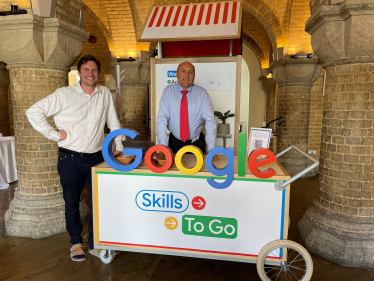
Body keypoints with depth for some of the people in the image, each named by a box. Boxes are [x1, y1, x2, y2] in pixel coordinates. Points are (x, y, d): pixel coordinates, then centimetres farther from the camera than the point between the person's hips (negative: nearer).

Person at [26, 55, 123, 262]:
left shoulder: (105, 93, 5)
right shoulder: (64, 94, -5)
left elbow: (113, 122, 11)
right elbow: (33, 112, -5)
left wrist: (119, 147, 7)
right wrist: (54, 134, -8)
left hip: (96, 157, 2)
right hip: (70, 159, -2)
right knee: (72, 202, 11)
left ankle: (95, 244, 24)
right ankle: (76, 242, 33)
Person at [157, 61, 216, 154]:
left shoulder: (202, 93, -6)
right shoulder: (168, 91, -5)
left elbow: (210, 120, -11)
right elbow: (162, 118, -10)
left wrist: (211, 150, -20)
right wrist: (163, 146, -20)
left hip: (197, 143, 0)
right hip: (175, 142, 0)